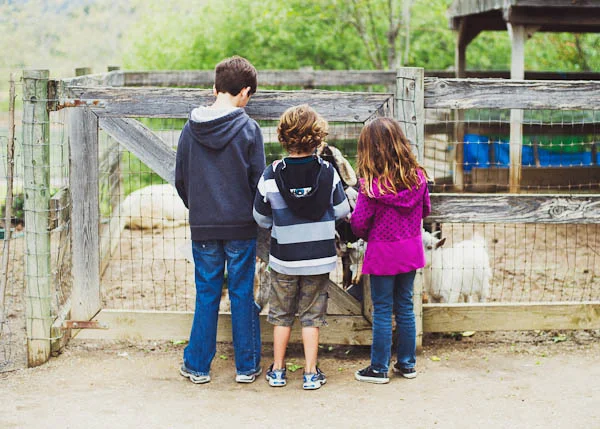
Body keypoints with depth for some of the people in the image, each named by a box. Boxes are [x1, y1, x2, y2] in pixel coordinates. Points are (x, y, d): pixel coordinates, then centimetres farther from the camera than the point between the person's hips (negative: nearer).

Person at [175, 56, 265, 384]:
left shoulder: (191, 129, 1)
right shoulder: (248, 129, -8)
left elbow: (180, 179, 7)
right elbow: (258, 181, -6)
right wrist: (256, 217, 11)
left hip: (202, 226, 2)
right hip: (241, 225, -2)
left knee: (206, 296, 11)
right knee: (242, 295, 7)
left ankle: (197, 366, 17)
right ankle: (246, 366, 15)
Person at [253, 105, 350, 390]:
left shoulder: (271, 175, -13)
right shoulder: (327, 172, -11)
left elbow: (261, 218, -4)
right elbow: (341, 211, -1)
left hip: (283, 259, 0)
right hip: (319, 258, 0)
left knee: (281, 315, 16)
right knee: (311, 316, 12)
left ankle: (277, 370, 23)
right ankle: (311, 374, 14)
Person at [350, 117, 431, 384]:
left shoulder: (371, 183, -19)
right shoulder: (417, 177, -5)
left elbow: (359, 223, -13)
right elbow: (425, 210, 9)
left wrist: (369, 236, 8)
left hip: (382, 252, -4)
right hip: (411, 250, 5)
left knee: (382, 311, 6)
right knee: (405, 307, 16)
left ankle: (379, 369, 15)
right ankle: (407, 364, 25)